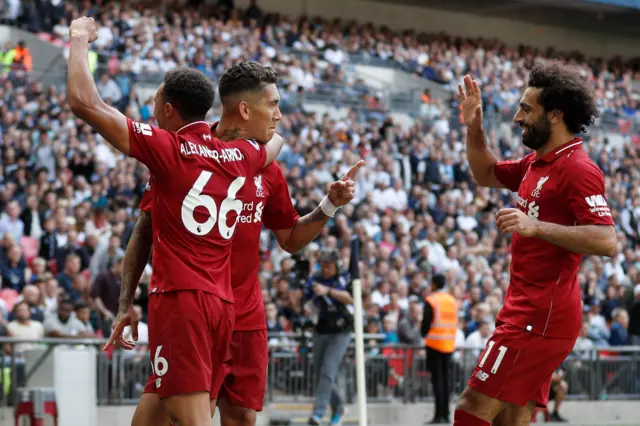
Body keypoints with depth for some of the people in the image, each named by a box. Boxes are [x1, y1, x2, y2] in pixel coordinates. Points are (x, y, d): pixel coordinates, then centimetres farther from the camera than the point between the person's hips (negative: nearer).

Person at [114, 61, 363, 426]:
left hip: (246, 318, 5)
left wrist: (330, 205, 4)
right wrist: (126, 303, -11)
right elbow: (145, 231, -3)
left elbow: (291, 240, 20)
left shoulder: (267, 170, 9)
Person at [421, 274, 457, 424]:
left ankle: (439, 415, -9)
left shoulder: (431, 300, -8)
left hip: (434, 343, -5)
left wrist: (424, 334, 8)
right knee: (446, 378, 9)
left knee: (437, 378, -5)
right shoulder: (452, 300, 10)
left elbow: (426, 321, -10)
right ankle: (445, 414, 9)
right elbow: (455, 322, 11)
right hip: (449, 344, 5)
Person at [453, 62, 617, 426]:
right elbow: (487, 174, 33)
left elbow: (606, 241, -24)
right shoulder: (537, 164, 14)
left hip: (541, 316, -10)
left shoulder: (577, 169, -15)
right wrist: (474, 127, 16)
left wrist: (536, 226, -30)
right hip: (527, 311, 10)